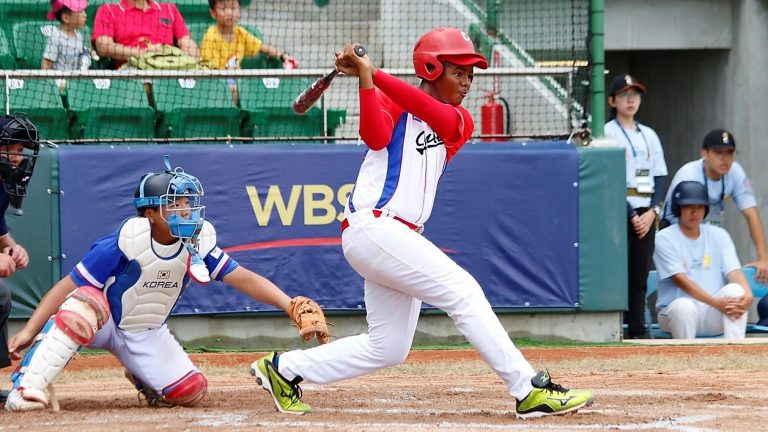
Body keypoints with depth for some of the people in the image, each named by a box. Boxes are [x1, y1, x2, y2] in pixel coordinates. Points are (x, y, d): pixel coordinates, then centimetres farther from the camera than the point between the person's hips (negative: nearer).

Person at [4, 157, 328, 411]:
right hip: (102, 322, -4)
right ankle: (26, 388, -36)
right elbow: (69, 286, -25)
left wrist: (289, 306, -30)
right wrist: (29, 331, -33)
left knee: (191, 392, -15)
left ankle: (141, 377, 20)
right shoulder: (128, 242, -26)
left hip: (148, 335, 4)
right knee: (87, 301, -39)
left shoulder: (198, 243, -13)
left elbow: (243, 278, -14)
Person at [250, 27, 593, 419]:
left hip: (399, 239, 8)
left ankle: (284, 369, 22)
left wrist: (373, 74, -19)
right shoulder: (391, 104, 0)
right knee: (463, 291, -14)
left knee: (388, 348, 11)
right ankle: (529, 391, -15)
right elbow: (376, 136, -22)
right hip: (373, 228, -8)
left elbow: (435, 114, -10)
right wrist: (365, 78, -29)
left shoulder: (459, 123, 13)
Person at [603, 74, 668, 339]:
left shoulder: (649, 135, 17)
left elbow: (659, 177, 12)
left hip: (646, 212, 5)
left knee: (641, 273, 3)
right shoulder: (607, 133, 0)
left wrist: (653, 211, -4)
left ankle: (638, 331, 4)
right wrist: (631, 215, -13)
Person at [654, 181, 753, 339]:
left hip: (712, 318, 4)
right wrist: (716, 302, -27)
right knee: (684, 306, -38)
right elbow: (681, 280, -14)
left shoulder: (719, 235, 11)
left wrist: (747, 294, -27)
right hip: (673, 312, -3)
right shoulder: (665, 238, -2)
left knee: (735, 289, -26)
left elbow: (734, 272, -3)